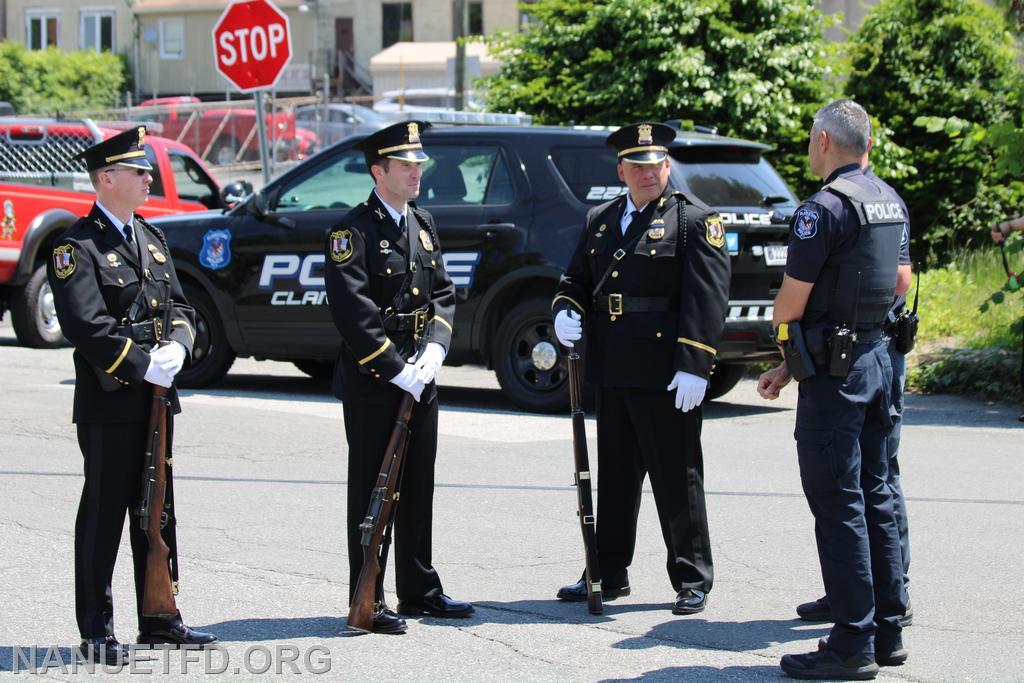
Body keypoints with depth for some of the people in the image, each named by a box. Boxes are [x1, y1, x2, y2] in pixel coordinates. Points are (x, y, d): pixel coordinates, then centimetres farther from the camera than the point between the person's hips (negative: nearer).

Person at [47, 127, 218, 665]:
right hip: (108, 402, -7)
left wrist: (176, 348, -6)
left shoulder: (151, 238, 15)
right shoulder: (78, 246, -10)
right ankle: (96, 631, 6)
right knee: (103, 512, -1)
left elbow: (180, 307, 14)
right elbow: (87, 326, -19)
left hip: (156, 398, 8)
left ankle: (159, 620, 22)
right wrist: (144, 365, -19)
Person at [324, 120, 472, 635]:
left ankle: (419, 591, 23)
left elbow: (443, 294, 13)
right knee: (372, 491, -1)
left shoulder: (423, 225, 13)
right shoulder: (353, 231, -11)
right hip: (372, 381, -7)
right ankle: (367, 602, 5)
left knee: (418, 487, 13)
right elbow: (353, 310, -18)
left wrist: (434, 351, -4)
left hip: (419, 377, 7)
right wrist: (396, 370, -19)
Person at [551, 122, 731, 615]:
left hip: (667, 373, -6)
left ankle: (692, 579, 9)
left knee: (677, 476, -1)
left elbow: (707, 297, -12)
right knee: (615, 476, 14)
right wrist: (565, 312, -3)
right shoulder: (600, 220, 14)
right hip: (612, 371, 6)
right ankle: (609, 574, 24)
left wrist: (693, 367, -19)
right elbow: (575, 281, 20)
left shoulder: (695, 219, -5)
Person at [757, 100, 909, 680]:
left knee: (838, 503, -5)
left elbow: (791, 303, -15)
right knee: (875, 496, 14)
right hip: (878, 358, 9)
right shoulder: (893, 203, 11)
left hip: (834, 372, -9)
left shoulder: (825, 208, -16)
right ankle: (889, 630, 19)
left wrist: (784, 351, 10)